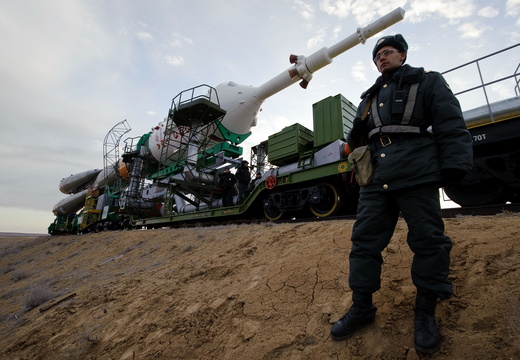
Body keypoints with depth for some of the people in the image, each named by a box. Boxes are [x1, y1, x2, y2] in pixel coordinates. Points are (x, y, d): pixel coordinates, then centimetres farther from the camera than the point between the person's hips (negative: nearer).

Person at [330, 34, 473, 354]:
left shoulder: (427, 81, 15)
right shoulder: (370, 98, 28)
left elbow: (451, 124, 3)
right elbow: (357, 138, 24)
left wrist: (454, 165, -9)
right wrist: (357, 134, 0)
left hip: (417, 174, -4)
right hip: (376, 179, 4)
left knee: (428, 240, 0)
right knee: (365, 240, 2)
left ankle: (426, 312, 18)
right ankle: (362, 308, 15)